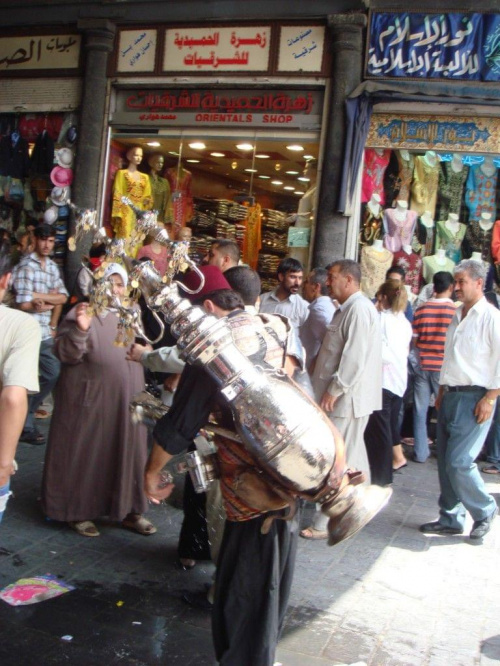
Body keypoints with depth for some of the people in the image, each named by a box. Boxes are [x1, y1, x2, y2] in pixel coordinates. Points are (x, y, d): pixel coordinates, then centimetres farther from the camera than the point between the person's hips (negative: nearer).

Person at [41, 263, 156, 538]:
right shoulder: (81, 313, -10)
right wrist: (80, 330, -32)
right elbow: (65, 353, -18)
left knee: (128, 451, 11)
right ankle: (78, 511, 18)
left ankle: (128, 509, 25)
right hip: (89, 396, -6)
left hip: (126, 398, 6)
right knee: (85, 452, 3)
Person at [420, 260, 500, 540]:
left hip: (474, 398, -8)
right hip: (450, 395, 8)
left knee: (459, 461, -11)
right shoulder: (458, 316, 16)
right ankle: (451, 520, 20)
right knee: (445, 462, 9)